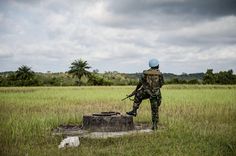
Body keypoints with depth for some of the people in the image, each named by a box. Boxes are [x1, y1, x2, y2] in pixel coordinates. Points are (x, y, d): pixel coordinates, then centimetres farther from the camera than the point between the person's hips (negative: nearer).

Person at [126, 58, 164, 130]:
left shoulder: (145, 73, -1)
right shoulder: (160, 74, -4)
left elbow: (140, 82, 9)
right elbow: (161, 84, 5)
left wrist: (136, 89, 25)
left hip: (146, 92, 0)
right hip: (155, 93, 0)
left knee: (138, 96, 28)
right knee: (155, 110, 9)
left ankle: (134, 111, 19)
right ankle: (155, 125, 7)